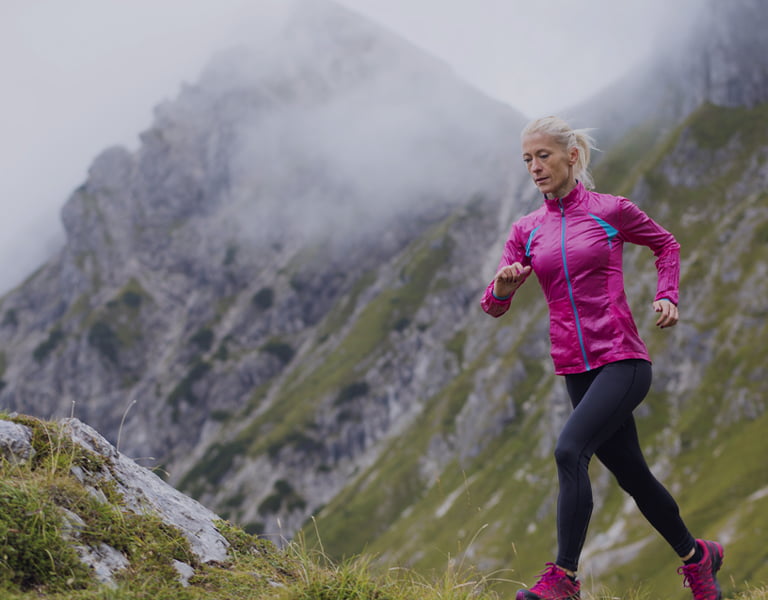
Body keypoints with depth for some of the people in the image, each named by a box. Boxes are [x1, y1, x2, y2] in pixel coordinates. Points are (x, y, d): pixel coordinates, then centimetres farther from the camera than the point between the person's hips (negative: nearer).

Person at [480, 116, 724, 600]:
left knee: (570, 449, -25)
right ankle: (697, 556, 35)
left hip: (623, 360, -5)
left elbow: (667, 245, 15)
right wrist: (503, 285, -18)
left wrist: (667, 296, 0)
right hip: (577, 368, 5)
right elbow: (494, 306, 5)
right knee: (632, 474, 14)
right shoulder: (527, 232, 8)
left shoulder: (611, 210, -2)